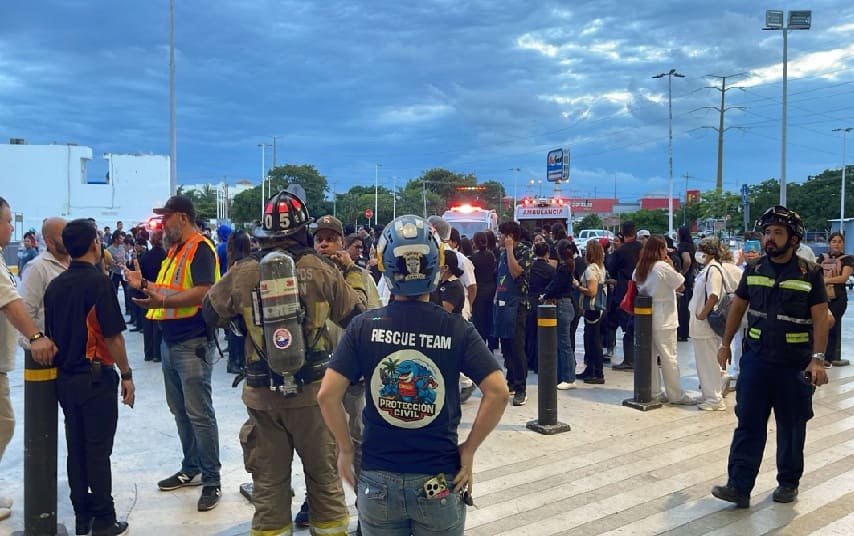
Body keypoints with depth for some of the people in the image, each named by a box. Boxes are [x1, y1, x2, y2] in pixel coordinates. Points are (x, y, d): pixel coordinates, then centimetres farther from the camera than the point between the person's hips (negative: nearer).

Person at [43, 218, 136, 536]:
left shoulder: (55, 285, 6)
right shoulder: (98, 282, -14)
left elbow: (50, 333, 12)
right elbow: (112, 336, -16)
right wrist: (126, 374, -8)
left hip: (64, 377, 7)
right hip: (96, 376, -6)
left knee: (76, 448, 12)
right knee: (98, 450, 0)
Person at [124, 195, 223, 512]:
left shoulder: (200, 248, -13)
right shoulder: (175, 250, 16)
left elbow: (203, 292, -26)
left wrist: (163, 301, -34)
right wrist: (143, 284, 11)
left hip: (193, 343, -10)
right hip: (171, 342, 10)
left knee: (199, 413, -6)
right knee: (179, 410, 16)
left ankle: (212, 480, 3)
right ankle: (191, 469, 28)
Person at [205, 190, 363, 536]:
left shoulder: (243, 273, -5)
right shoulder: (322, 270, -9)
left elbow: (211, 312, 10)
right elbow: (355, 315, 2)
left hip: (262, 395, 1)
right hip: (313, 390, -1)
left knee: (269, 482, 13)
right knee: (324, 475, 14)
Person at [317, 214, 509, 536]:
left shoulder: (364, 327, -7)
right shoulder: (457, 329, -8)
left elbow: (327, 395, -11)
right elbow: (498, 393, -14)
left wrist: (345, 449, 1)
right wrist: (469, 449, -4)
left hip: (378, 481, 1)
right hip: (439, 482, -1)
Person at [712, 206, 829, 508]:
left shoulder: (809, 274, -6)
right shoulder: (753, 269, 4)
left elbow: (820, 318, -9)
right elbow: (738, 307, 13)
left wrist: (818, 359, -17)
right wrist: (725, 344, 13)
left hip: (795, 364, -2)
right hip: (756, 359, 2)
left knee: (791, 427, 12)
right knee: (748, 424, 0)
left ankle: (788, 482, 28)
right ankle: (739, 486, 1)